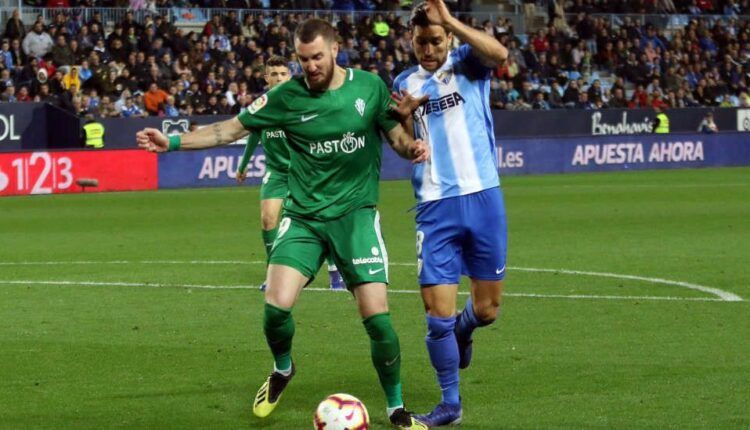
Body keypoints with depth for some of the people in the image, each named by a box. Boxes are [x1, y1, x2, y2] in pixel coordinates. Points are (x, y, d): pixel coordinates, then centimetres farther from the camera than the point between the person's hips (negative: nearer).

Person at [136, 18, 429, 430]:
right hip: (303, 217, 1)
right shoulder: (288, 96, -2)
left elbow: (396, 134, 9)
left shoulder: (369, 87, -2)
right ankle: (282, 370, 19)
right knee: (277, 305, -16)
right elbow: (231, 129, 4)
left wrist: (412, 147, -14)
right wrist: (172, 141, -1)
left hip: (355, 214, -1)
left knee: (376, 316, -9)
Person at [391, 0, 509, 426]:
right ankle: (450, 403, 10)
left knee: (487, 309, 5)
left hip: (483, 198, -2)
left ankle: (464, 327, 42)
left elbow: (499, 53, -22)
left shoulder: (467, 63, 1)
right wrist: (403, 118, -7)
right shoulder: (405, 83, 11)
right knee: (438, 313, -6)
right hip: (436, 208, 2)